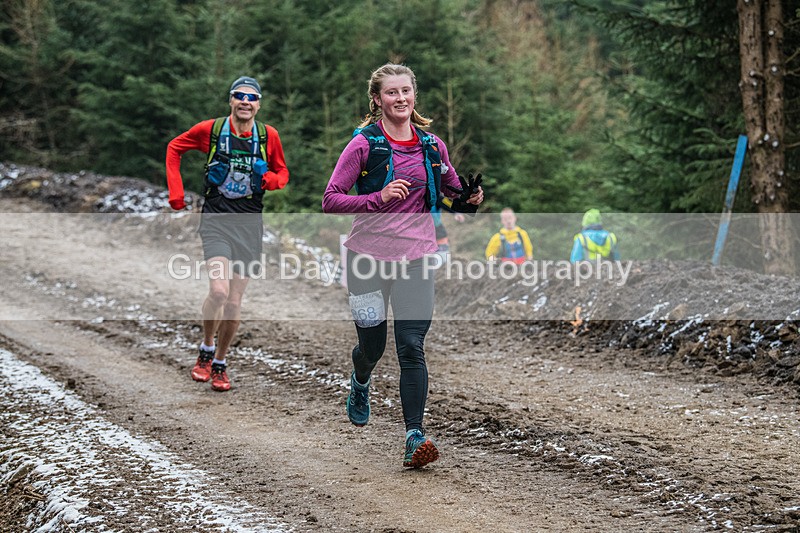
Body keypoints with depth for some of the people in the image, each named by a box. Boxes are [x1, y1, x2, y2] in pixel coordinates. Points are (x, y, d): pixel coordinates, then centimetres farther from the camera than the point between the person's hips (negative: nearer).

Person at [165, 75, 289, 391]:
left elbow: (282, 173, 16)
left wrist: (268, 179, -8)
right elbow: (174, 148, 13)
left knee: (234, 302, 4)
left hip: (249, 223, 2)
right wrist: (176, 194, 5)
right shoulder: (211, 129, -3)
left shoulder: (268, 135, 1)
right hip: (216, 220, -2)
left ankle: (220, 364, 23)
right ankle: (206, 351, 4)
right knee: (219, 291, -21)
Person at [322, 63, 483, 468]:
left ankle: (415, 435, -11)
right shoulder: (364, 144, -5)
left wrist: (470, 198, -2)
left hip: (416, 257, 2)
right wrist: (379, 197, -22)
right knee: (372, 346, 11)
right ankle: (360, 382, 47)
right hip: (369, 256, -1)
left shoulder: (432, 145, 6)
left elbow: (454, 193, 21)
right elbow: (331, 200, -9)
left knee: (412, 347, -9)